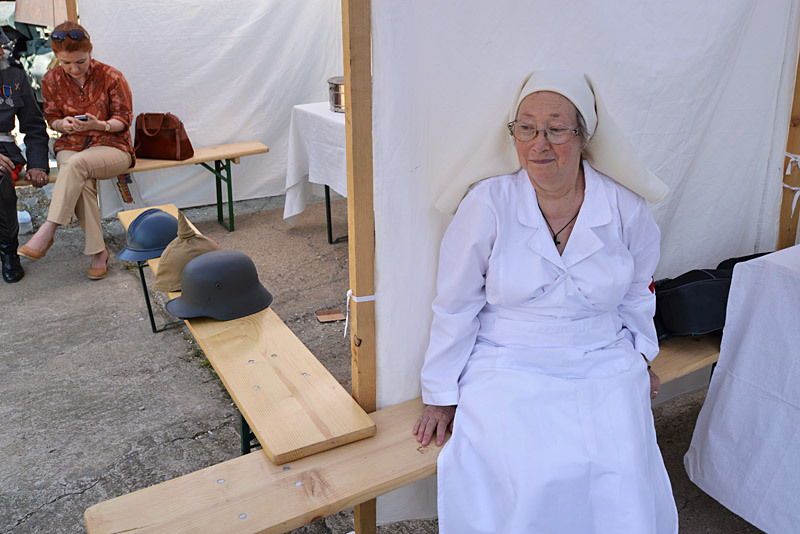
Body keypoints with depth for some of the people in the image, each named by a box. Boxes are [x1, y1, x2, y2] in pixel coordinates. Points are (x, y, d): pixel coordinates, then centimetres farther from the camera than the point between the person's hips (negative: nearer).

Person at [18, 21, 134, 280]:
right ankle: (98, 251, -24)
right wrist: (64, 124, -12)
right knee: (82, 183, -32)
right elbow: (52, 118, 13)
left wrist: (100, 125, -24)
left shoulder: (111, 77, -6)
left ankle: (47, 231, -32)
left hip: (112, 146, -2)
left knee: (76, 163, -36)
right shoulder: (51, 80, 4)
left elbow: (124, 119, -3)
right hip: (70, 146, 3)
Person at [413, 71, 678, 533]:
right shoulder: (488, 204, -9)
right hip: (508, 369, -2)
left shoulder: (626, 210, -1)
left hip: (603, 366, 3)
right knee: (533, 477, -25)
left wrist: (640, 356, 19)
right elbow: (456, 307, -2)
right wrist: (441, 396, 1)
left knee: (623, 476, -19)